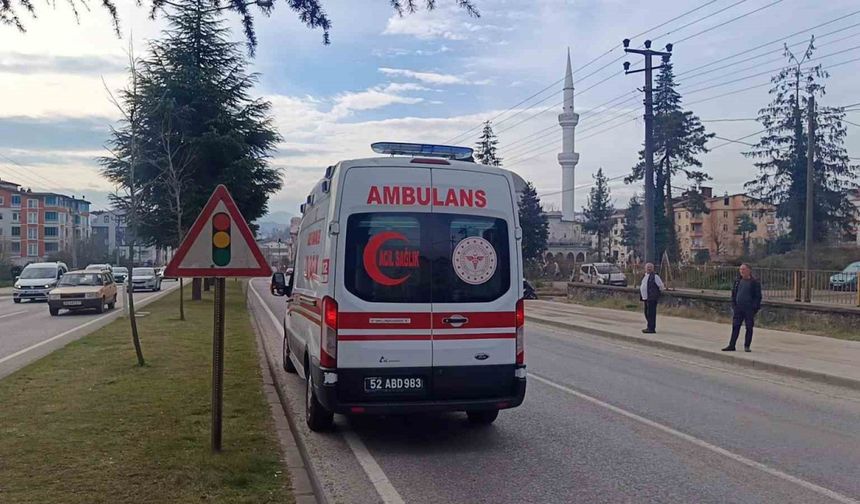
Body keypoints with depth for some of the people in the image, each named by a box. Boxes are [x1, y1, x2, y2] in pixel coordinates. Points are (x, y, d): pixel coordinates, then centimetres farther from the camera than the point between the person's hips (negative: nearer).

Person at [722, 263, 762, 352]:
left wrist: (755, 308, -11)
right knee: (735, 327, 4)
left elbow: (758, 296, -4)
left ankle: (747, 346, 11)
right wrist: (733, 305, 7)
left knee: (749, 328, 3)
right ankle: (732, 346, 7)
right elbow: (733, 294, 16)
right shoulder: (738, 281, 10)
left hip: (749, 309, -4)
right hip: (738, 308, 4)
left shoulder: (755, 282, -4)